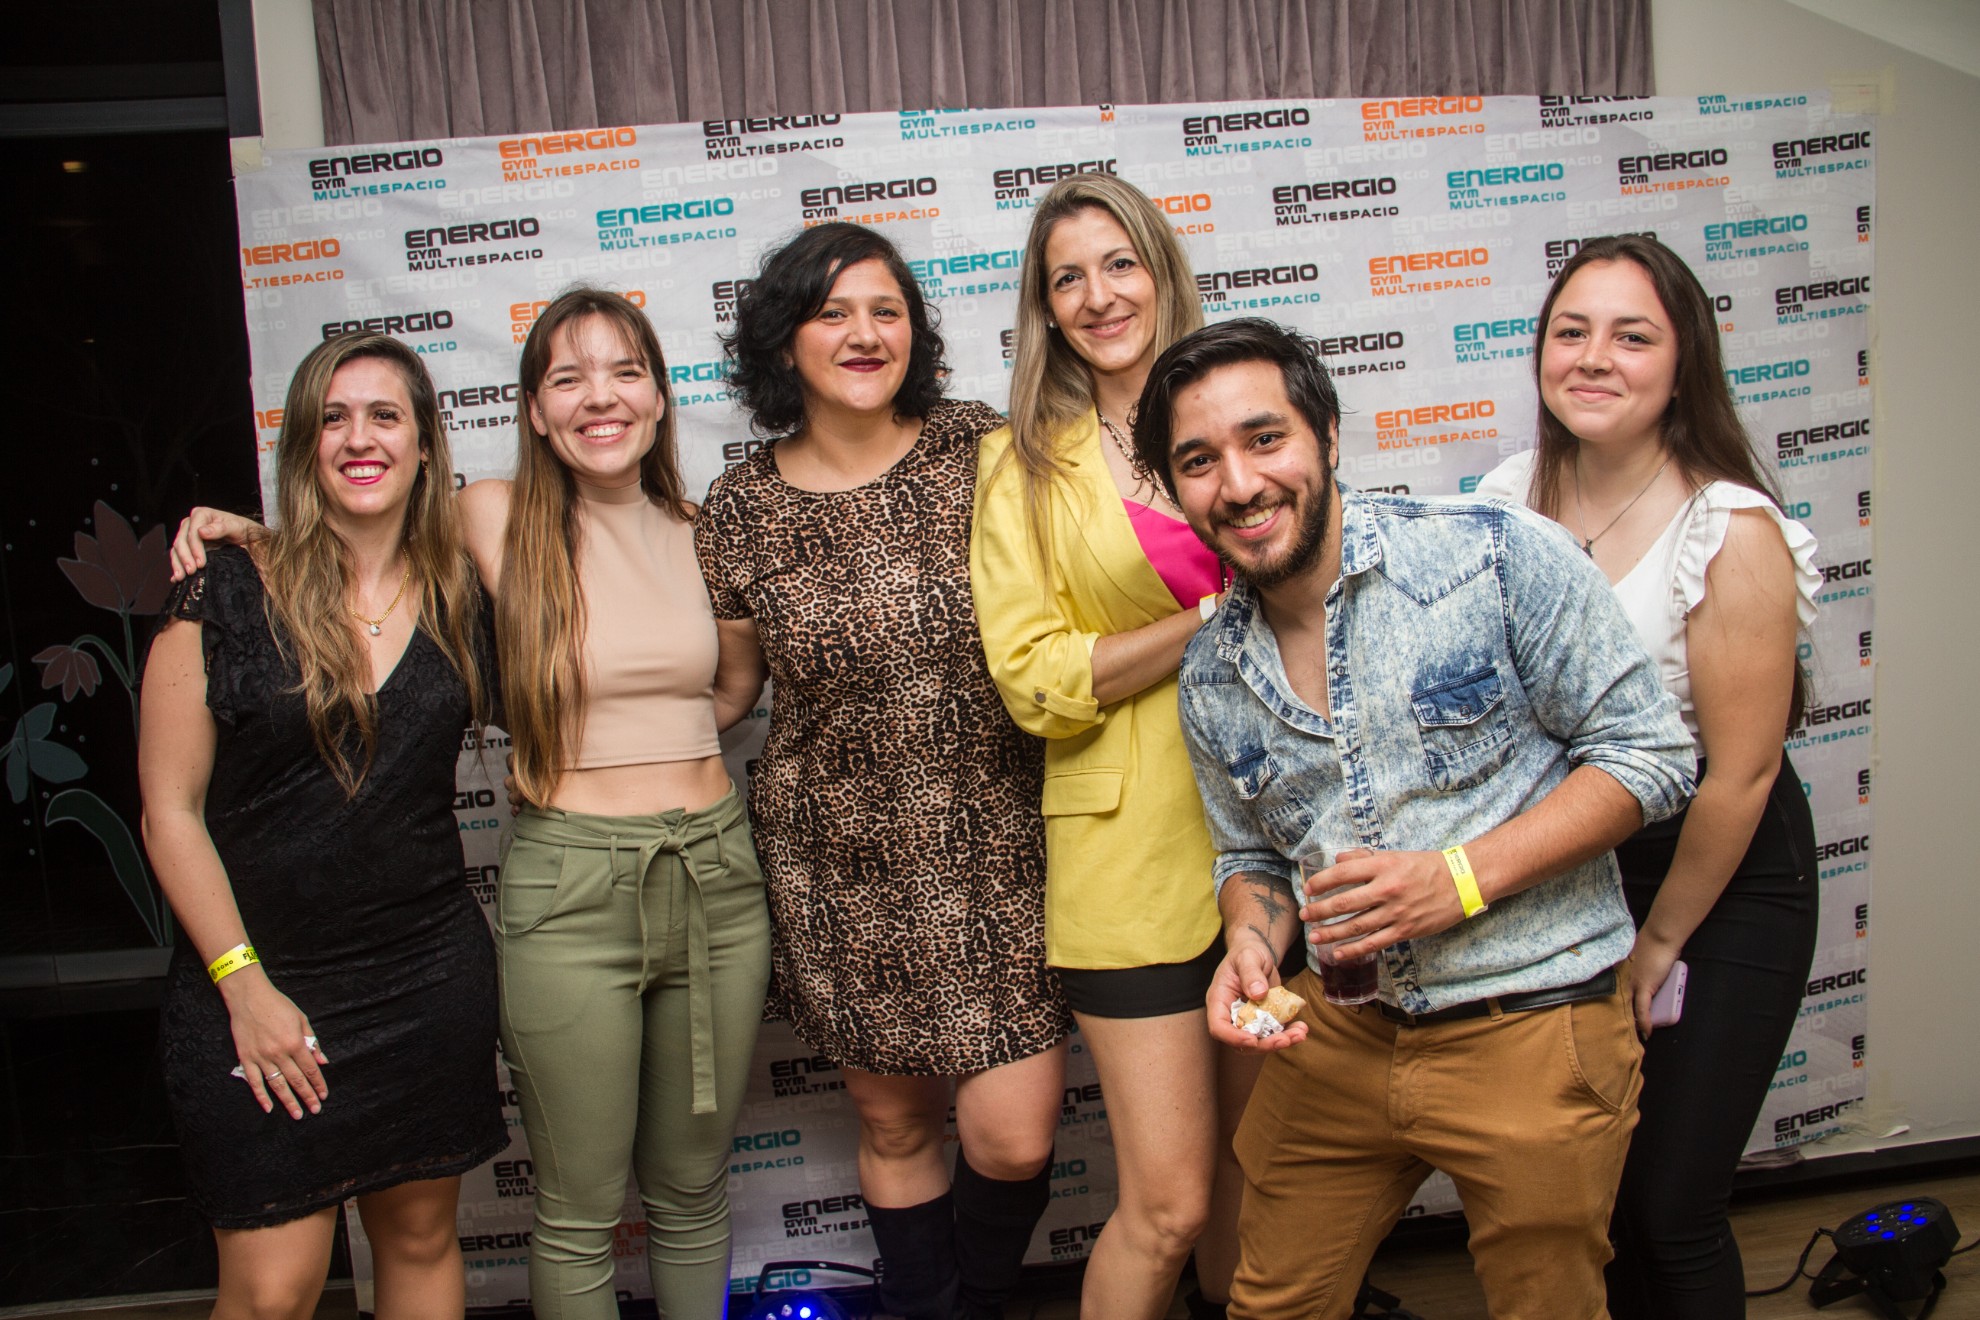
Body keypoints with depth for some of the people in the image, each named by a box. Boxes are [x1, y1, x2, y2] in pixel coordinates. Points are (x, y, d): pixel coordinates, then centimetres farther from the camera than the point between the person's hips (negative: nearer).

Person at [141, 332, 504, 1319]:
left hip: (431, 978, 3)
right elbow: (171, 811, -6)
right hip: (261, 987, -3)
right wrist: (243, 981, -10)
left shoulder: (459, 594, 3)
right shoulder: (226, 596, -7)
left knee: (421, 1236, 15)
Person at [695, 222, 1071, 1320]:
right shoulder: (740, 510, 0)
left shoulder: (981, 450, -3)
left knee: (1013, 1141, -2)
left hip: (992, 844, -1)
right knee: (893, 1123, 13)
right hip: (839, 861, 1)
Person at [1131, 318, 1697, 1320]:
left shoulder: (1500, 557, -14)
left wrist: (1460, 878, -21)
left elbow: (1650, 755, -11)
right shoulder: (1211, 679, 2)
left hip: (1530, 1022, -4)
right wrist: (1252, 944, -9)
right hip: (1335, 1031, 4)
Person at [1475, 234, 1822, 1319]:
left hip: (1723, 881, -4)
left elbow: (1740, 773, -15)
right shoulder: (1510, 499, -5)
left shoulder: (1734, 535, -20)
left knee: (1667, 1209, 2)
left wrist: (1659, 940, -6)